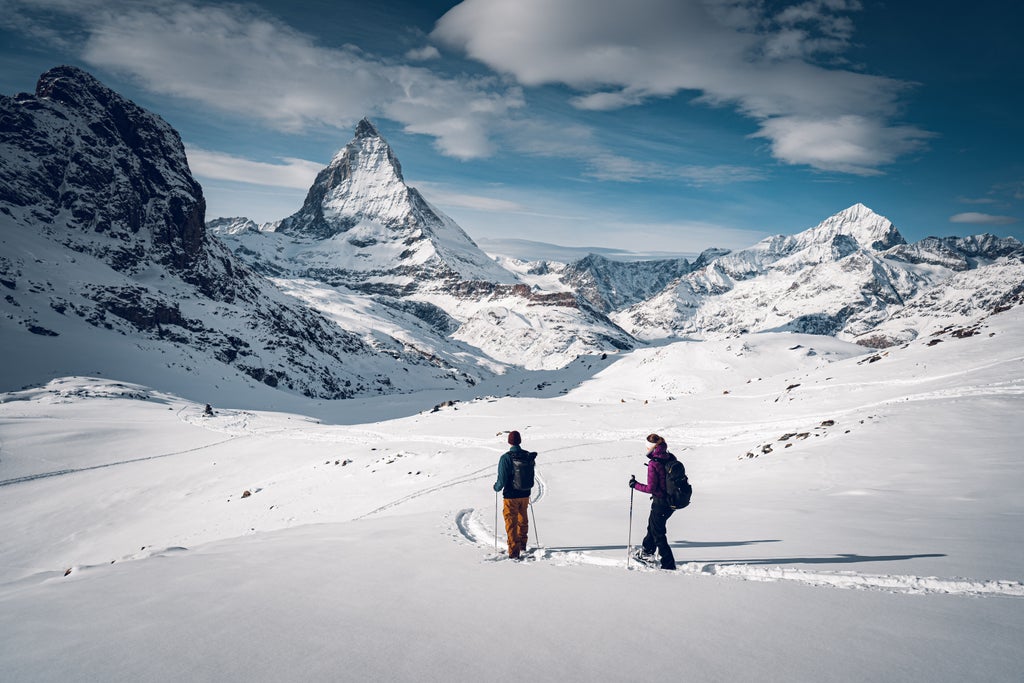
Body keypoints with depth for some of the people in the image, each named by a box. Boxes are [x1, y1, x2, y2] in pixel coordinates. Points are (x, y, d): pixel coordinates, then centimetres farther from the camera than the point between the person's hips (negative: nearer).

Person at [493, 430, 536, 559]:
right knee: (523, 520, 24)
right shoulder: (529, 456, -6)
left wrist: (496, 487, 3)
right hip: (525, 495, 5)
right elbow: (532, 476, 5)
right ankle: (522, 545, 40)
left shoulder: (506, 458, -20)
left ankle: (514, 552, 4)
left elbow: (502, 480, -18)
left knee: (511, 523, 6)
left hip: (511, 496, -5)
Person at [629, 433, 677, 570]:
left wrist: (635, 485, -7)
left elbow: (651, 488, -21)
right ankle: (647, 553, 43)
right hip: (673, 500, 8)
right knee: (652, 524, 27)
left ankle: (669, 564, 13)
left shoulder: (653, 464, -22)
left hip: (660, 502, -8)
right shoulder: (670, 458, 0)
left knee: (658, 533, 8)